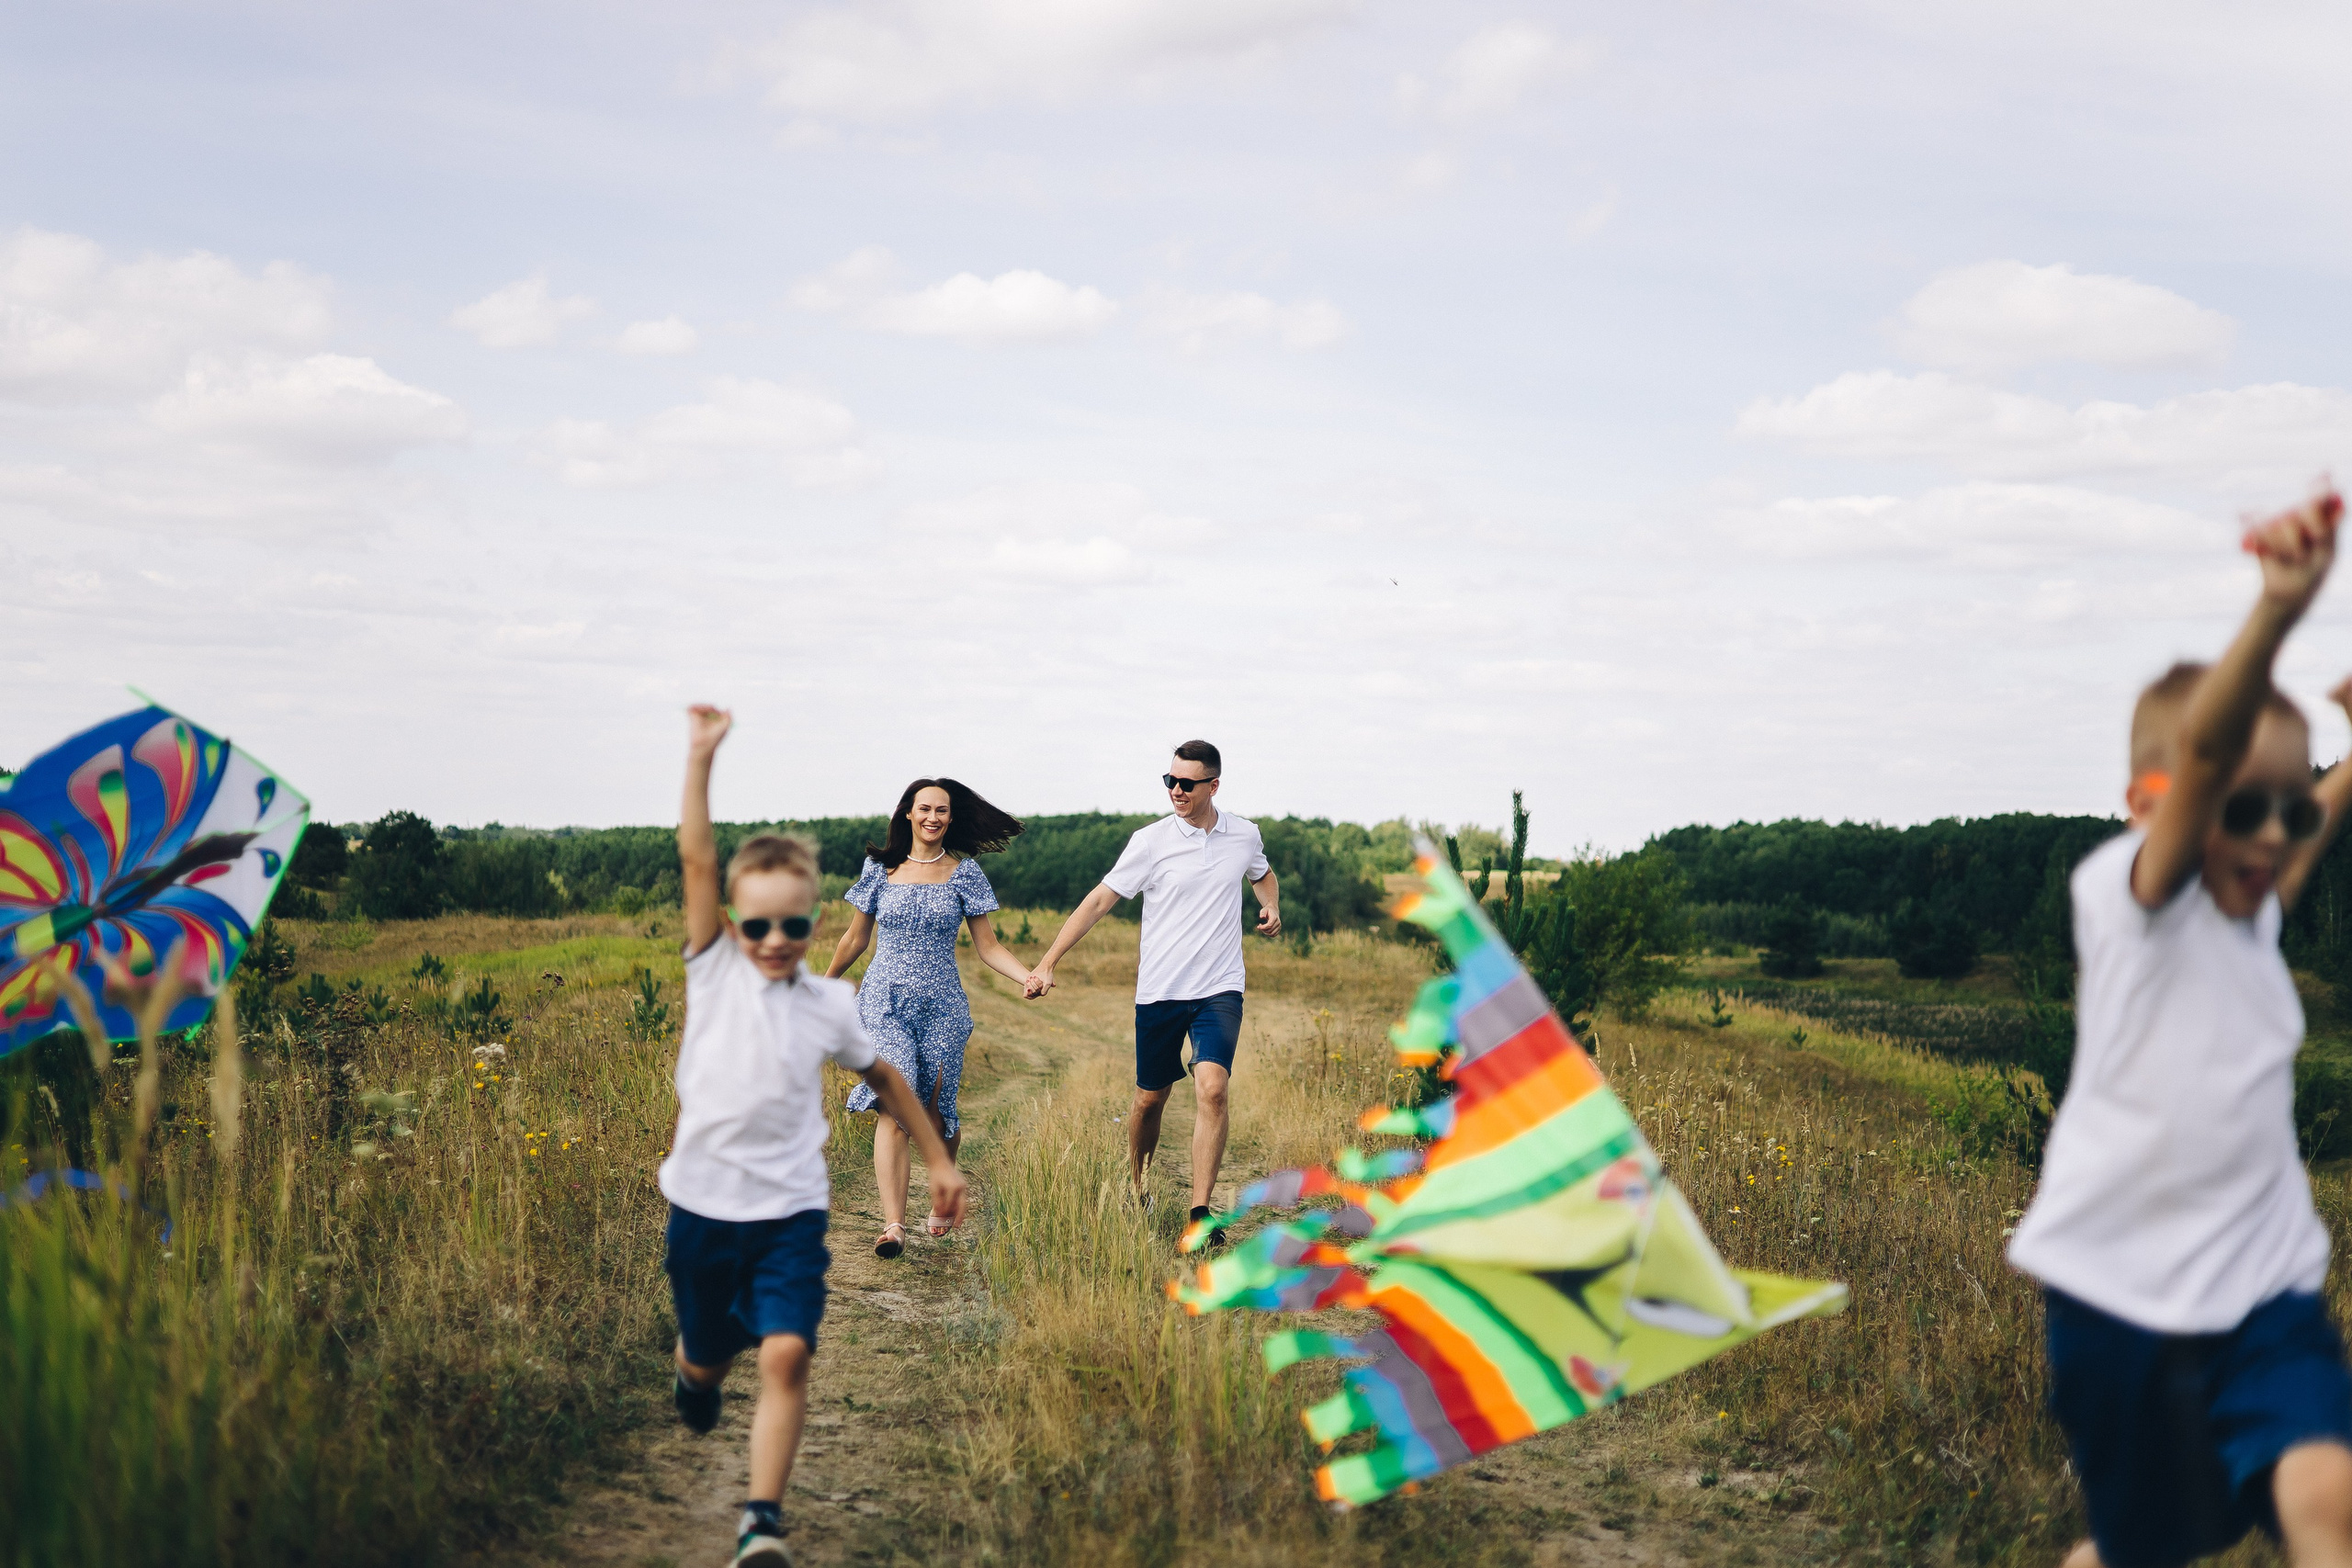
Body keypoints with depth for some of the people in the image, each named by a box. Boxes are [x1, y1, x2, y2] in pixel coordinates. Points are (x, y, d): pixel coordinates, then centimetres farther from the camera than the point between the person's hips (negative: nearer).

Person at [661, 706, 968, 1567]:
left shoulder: (829, 1004, 1)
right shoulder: (714, 970, -2)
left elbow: (883, 1077, 18)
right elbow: (696, 860, -12)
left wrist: (938, 1160, 19)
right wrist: (701, 757, -19)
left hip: (789, 1210, 0)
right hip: (702, 1202, 0)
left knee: (786, 1354, -17)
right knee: (707, 1356, 14)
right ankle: (696, 1370, 52)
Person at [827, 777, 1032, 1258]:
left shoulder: (964, 873, 4)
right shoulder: (881, 868, 6)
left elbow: (988, 946, 3)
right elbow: (856, 937, 17)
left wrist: (1027, 976, -14)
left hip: (941, 1006, 0)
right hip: (885, 1003, 0)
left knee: (935, 1115, 3)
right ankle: (893, 1224, -22)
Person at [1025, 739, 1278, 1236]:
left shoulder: (1243, 836, 5)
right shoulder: (1151, 841, -5)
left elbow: (1263, 874, 28)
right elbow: (1099, 900, -5)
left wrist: (1271, 908, 6)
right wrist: (1047, 962, -11)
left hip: (1219, 990, 1)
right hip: (1159, 991, 0)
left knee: (1212, 1090, -18)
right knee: (1150, 1100, 8)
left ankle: (1200, 1213, -18)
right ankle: (1136, 1191, 34)